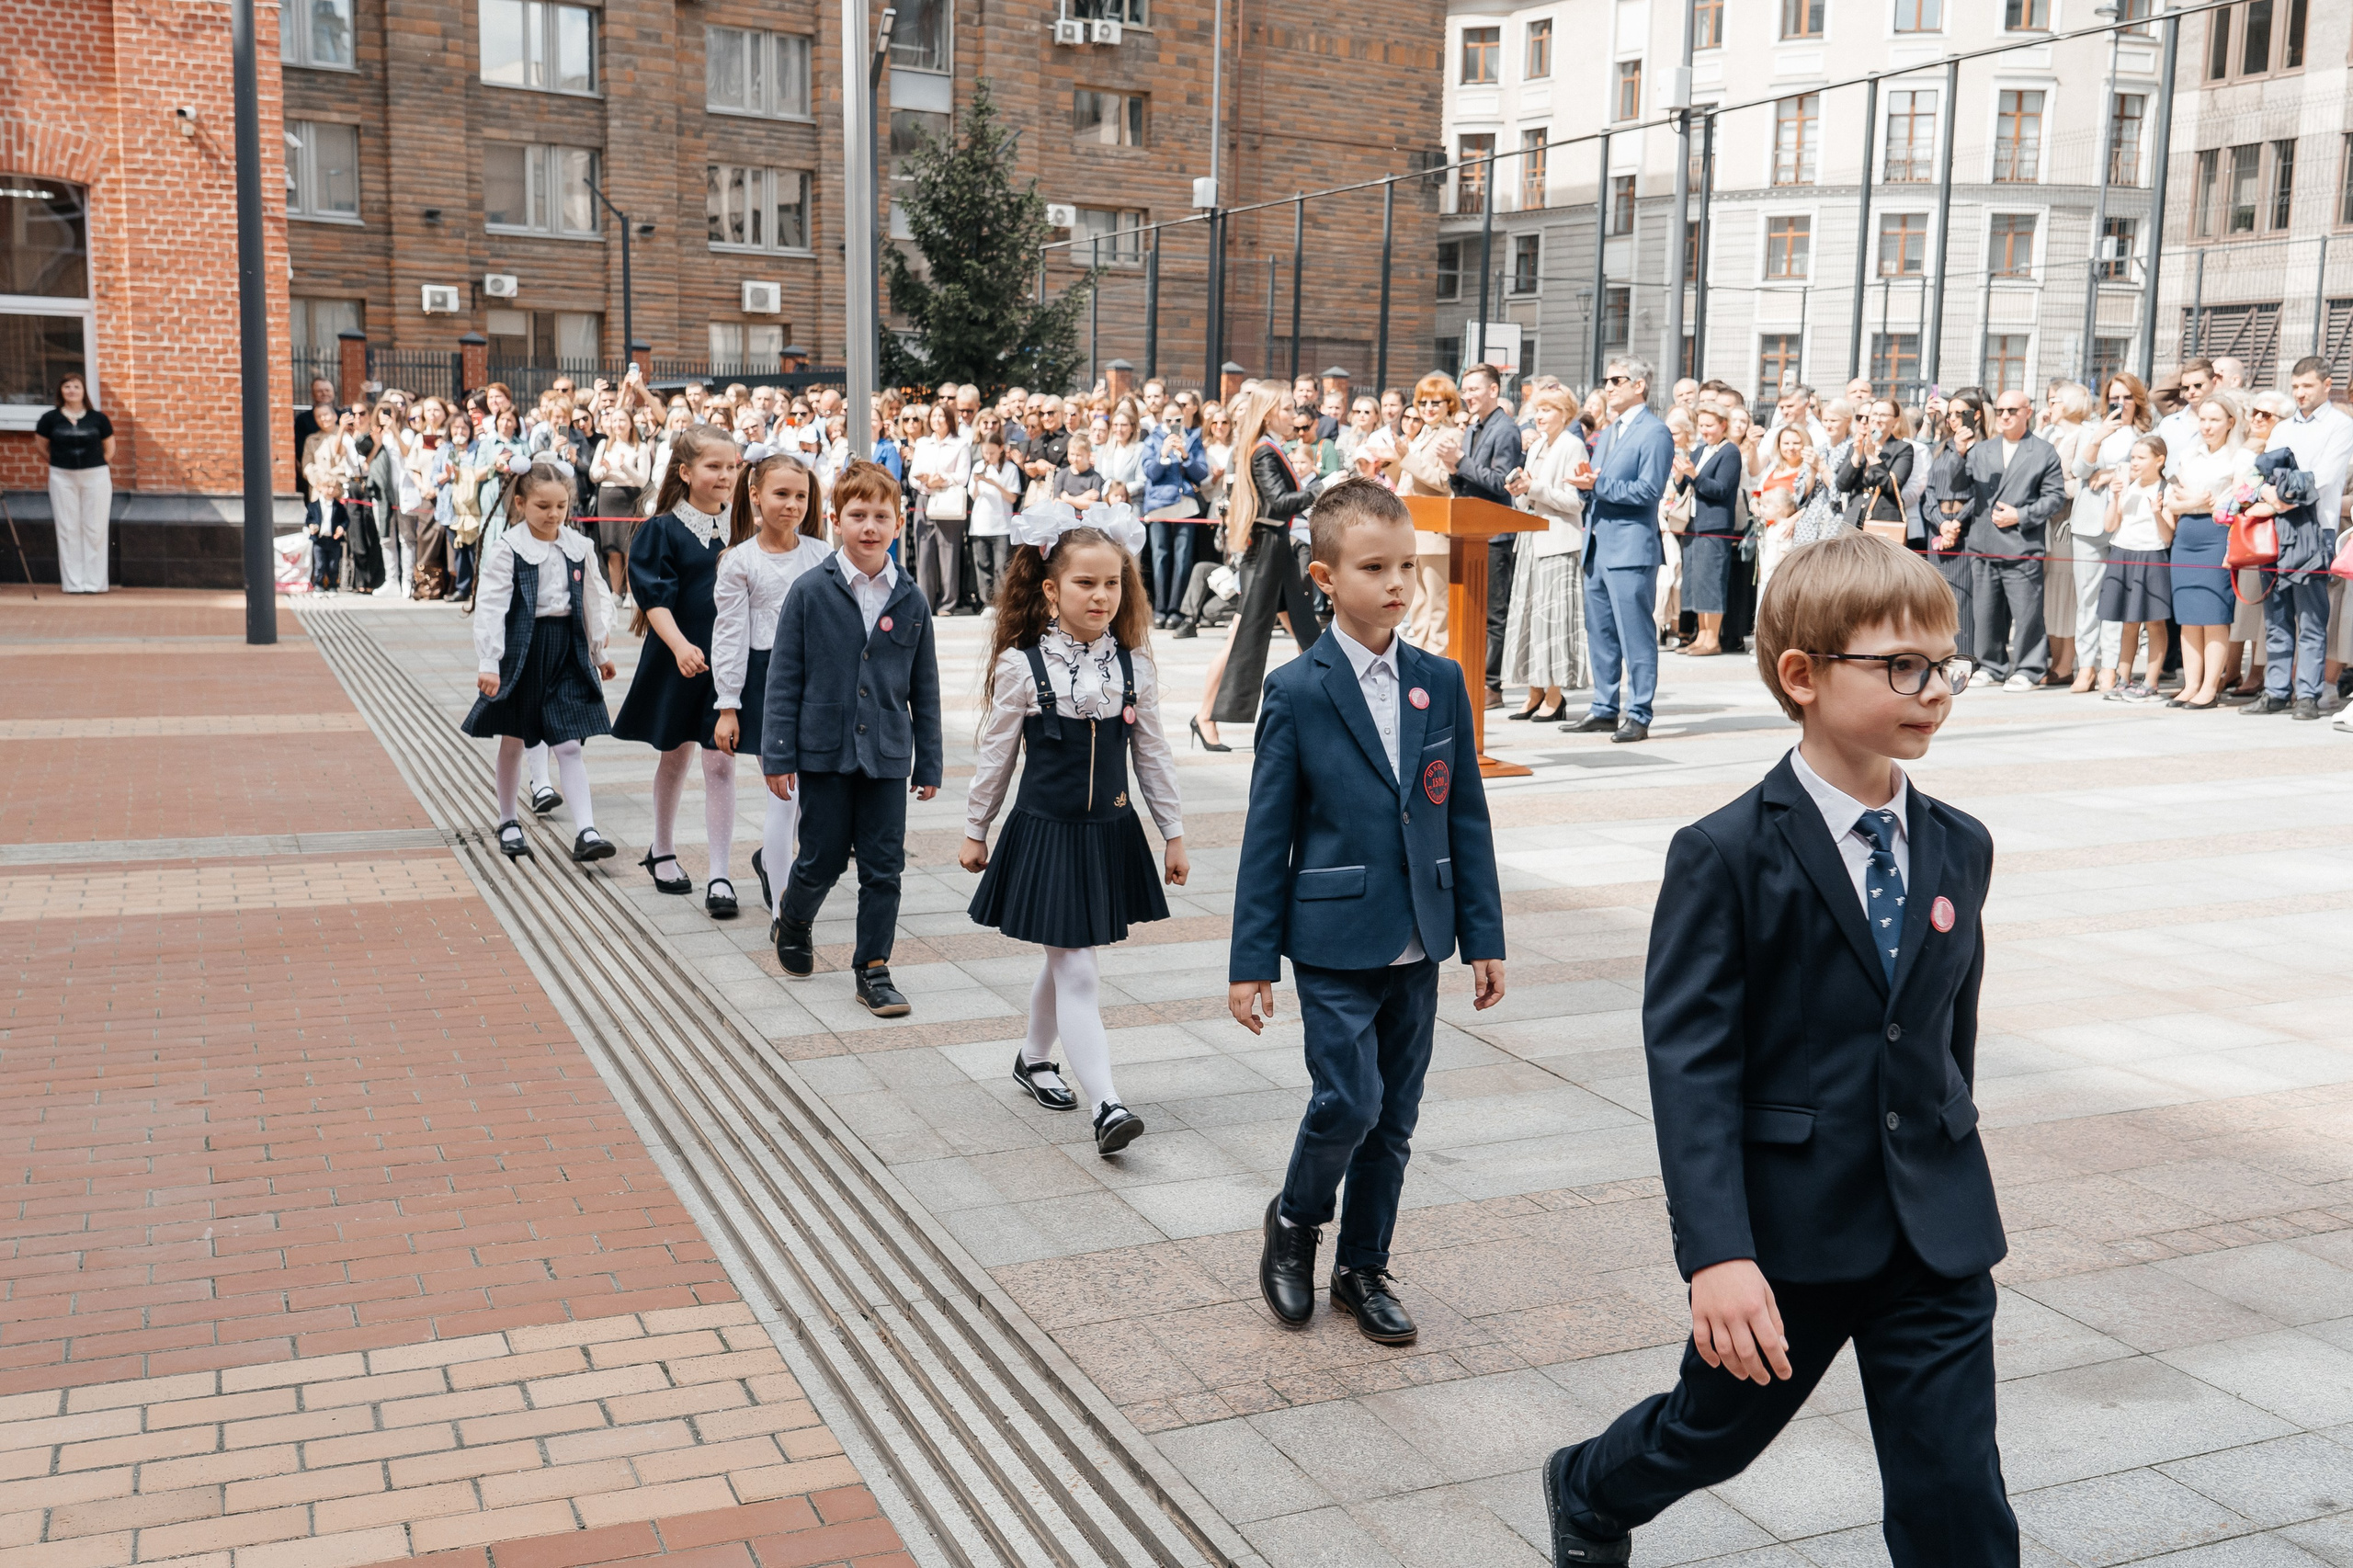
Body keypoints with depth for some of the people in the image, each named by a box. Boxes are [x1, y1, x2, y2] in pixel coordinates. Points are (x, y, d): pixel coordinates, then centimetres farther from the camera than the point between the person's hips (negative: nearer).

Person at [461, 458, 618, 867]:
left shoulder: (579, 547, 4)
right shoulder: (507, 549, -9)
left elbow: (594, 601, 14)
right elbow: (491, 606, -14)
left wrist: (599, 652, 18)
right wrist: (488, 663, -20)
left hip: (567, 649, 2)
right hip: (522, 649, -2)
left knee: (569, 745, -2)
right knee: (513, 740, 12)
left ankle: (585, 832, -7)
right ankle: (508, 823, 28)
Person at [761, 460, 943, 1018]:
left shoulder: (911, 601, 2)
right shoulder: (811, 592, -5)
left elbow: (924, 690, 8)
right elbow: (784, 678, -3)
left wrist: (928, 764, 9)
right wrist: (777, 756, -6)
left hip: (887, 754, 2)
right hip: (824, 748, -2)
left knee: (883, 866, 4)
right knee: (823, 858, 7)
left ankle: (873, 969, 16)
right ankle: (793, 920, 38)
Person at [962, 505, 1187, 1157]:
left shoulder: (1133, 664, 0)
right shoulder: (1022, 666, -9)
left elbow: (1152, 752, 8)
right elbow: (997, 753, 0)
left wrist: (1173, 832, 9)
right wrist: (975, 829, 6)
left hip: (1110, 831, 4)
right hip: (1045, 831, -4)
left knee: (1066, 961, 17)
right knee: (1077, 971, -7)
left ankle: (1034, 1058, 40)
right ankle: (1106, 1106, -10)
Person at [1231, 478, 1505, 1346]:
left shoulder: (1442, 682, 4)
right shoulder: (1297, 692, -7)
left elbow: (1465, 818, 8)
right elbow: (1267, 834, -6)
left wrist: (1484, 938, 6)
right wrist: (1250, 961, -6)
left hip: (1417, 945, 4)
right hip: (1334, 943, -4)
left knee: (1395, 1119, 11)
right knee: (1348, 1102, -10)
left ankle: (1363, 1268, 28)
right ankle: (1293, 1222, 19)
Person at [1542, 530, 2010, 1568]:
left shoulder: (1959, 849, 4)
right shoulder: (1726, 857, -14)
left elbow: (1953, 1032, 13)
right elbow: (1688, 1063, -18)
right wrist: (1716, 1252, -25)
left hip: (1937, 1237, 4)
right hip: (1784, 1230, -4)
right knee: (1716, 1428, 17)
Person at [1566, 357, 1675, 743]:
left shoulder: (1654, 432, -8)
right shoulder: (1606, 432, 20)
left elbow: (1649, 490, -16)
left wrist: (1598, 484, -18)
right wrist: (1586, 483, 2)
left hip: (1630, 548, -9)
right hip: (1597, 547, 9)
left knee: (1635, 635, -6)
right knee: (1600, 634, 12)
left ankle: (1638, 715, -2)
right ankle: (1605, 708, 20)